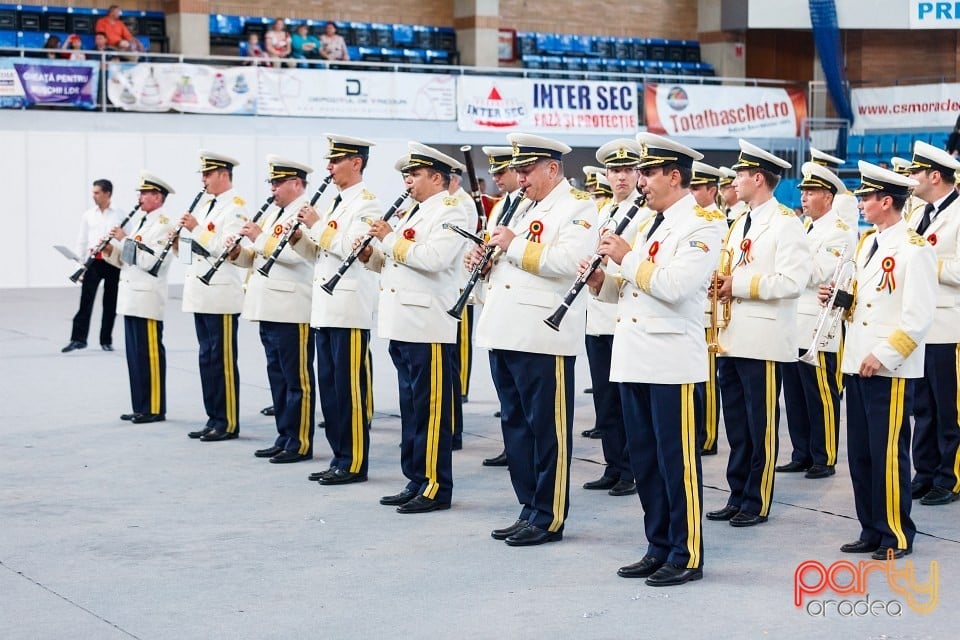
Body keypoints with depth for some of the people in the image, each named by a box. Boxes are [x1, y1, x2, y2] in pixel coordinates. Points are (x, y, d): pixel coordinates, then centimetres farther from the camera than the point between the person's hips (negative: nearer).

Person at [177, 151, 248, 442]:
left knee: (222, 359, -4)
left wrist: (196, 228, -20)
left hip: (222, 295, -9)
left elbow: (226, 248, -20)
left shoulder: (236, 207, -10)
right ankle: (213, 419, 17)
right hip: (201, 293, 9)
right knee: (207, 358, 11)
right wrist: (180, 244, 3)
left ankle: (228, 423, 2)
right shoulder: (205, 204, 16)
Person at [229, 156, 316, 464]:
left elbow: (295, 254, -23)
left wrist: (260, 237, -17)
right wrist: (238, 252, 3)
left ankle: (300, 444, 1)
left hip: (292, 310, -9)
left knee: (296, 378, -3)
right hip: (269, 308, 9)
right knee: (277, 375, 13)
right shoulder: (273, 213, 19)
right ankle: (284, 438, 20)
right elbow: (257, 257, 22)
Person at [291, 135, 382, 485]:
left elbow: (351, 248, -21)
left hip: (350, 310, -9)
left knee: (349, 389, -5)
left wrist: (317, 225, -14)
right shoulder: (336, 203, 19)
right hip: (326, 309, 9)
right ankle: (340, 458, 17)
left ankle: (354, 463, 1)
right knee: (329, 387, 10)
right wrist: (300, 237, 4)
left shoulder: (367, 204, -8)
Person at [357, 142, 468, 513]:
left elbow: (433, 258, -24)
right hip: (403, 325, 9)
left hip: (428, 326, -9)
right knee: (411, 407, 12)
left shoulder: (450, 214, -8)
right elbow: (390, 262, 24)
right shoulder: (413, 213, 20)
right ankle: (416, 481, 19)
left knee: (431, 409, -4)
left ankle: (437, 488, 1)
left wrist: (391, 238, -16)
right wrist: (370, 253, 4)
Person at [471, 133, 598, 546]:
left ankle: (549, 519, 6)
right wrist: (486, 260, 8)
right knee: (516, 425, 12)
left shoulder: (577, 208, -6)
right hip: (506, 335, 9)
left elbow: (568, 262, -23)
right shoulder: (525, 207, 21)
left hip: (544, 338, -9)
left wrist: (514, 245, -17)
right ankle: (529, 509, 21)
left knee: (547, 429, -2)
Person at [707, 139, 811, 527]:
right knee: (736, 424, 12)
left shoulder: (785, 224, -9)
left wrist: (739, 284, -16)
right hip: (732, 339, 8)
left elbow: (792, 281, -19)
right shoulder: (739, 224, 17)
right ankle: (738, 496, 20)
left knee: (760, 425, 0)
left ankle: (757, 502, 9)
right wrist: (720, 283, 1)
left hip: (762, 342, -8)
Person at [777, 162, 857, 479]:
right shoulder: (804, 227, 19)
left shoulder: (839, 230, -8)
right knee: (795, 395, 11)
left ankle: (824, 459, 6)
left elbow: (818, 273, -19)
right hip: (794, 325, 9)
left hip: (819, 330, -9)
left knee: (821, 396, -2)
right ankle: (802, 455, 19)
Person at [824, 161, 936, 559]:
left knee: (888, 455, -2)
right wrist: (841, 299, 5)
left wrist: (883, 356, -20)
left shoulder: (914, 249, -12)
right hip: (858, 364, 8)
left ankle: (897, 536, 9)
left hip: (890, 370, -8)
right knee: (860, 453, 11)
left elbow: (919, 316, -18)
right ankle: (871, 530, 20)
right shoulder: (868, 242, 14)